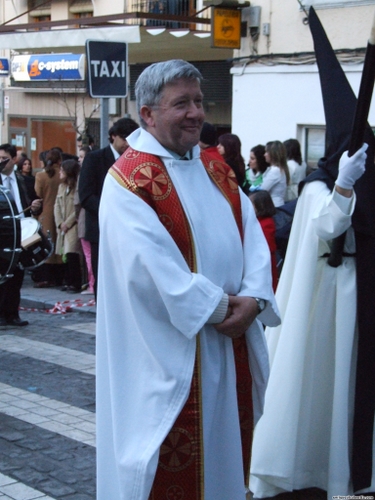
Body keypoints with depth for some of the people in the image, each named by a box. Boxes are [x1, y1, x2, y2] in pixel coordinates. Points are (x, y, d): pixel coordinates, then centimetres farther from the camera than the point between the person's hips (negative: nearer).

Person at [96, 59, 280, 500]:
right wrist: (216, 307, -17)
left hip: (232, 339, 7)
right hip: (169, 349, -7)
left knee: (224, 439, 17)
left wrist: (252, 298, -13)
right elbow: (151, 264, -21)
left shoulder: (216, 172, 11)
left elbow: (252, 236, 4)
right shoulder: (129, 179, -12)